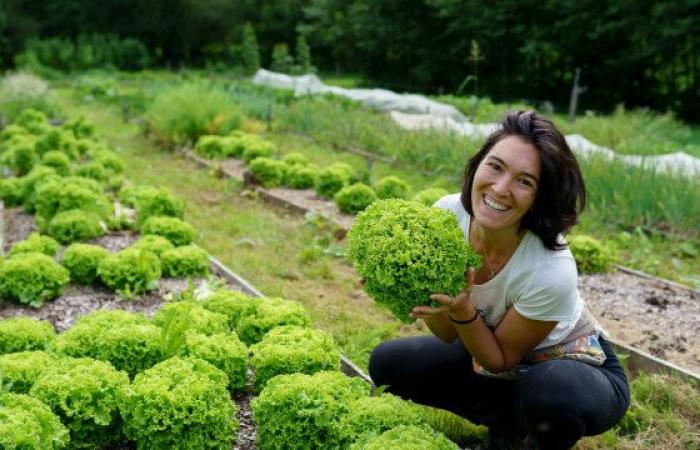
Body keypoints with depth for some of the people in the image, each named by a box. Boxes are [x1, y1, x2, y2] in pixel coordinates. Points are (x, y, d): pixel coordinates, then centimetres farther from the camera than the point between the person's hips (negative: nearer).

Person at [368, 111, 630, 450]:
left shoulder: (551, 272, -36)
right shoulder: (448, 214, -21)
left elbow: (502, 358, -18)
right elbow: (448, 335, -11)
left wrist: (464, 311, -37)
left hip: (572, 366, -5)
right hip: (489, 346, 5)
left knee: (550, 392, -38)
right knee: (387, 364, -4)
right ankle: (508, 419, 12)